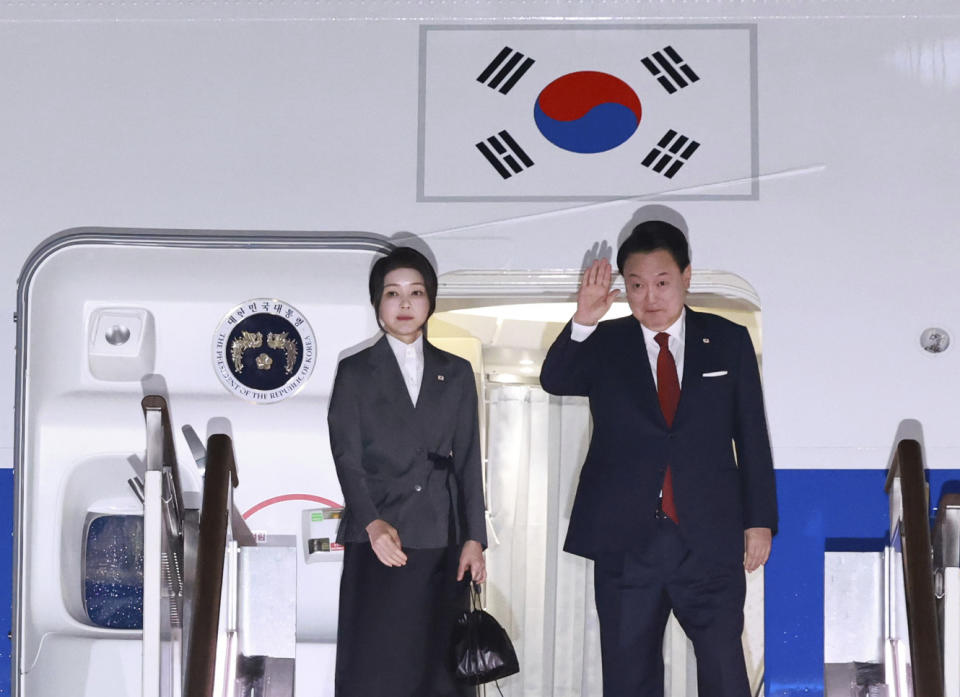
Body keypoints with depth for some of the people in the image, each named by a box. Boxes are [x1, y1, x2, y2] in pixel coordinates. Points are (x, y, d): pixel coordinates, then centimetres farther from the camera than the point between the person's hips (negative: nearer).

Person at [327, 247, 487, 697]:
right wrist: (373, 523, -18)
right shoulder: (355, 373, 6)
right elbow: (347, 458, -2)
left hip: (442, 545, 2)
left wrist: (474, 539, 3)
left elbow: (468, 461, 12)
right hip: (377, 544, -2)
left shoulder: (456, 374, 14)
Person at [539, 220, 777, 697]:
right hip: (626, 542, 0)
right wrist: (582, 323, -29)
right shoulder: (604, 345, 5)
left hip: (710, 538, 0)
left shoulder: (728, 341, 6)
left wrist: (759, 521, 4)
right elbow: (554, 381, -13)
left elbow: (752, 436, 7)